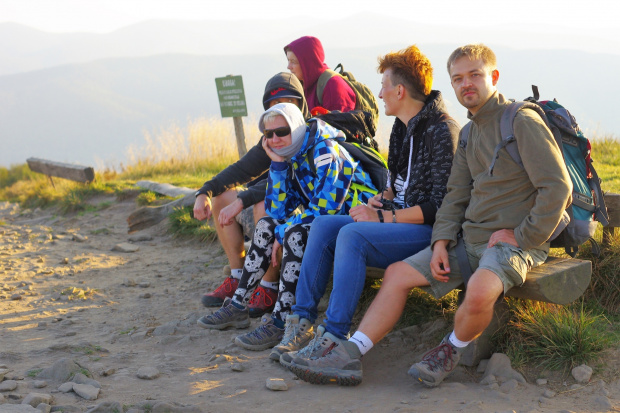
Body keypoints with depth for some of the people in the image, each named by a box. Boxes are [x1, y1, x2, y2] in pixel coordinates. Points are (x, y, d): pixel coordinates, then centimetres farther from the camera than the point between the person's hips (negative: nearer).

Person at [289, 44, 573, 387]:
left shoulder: (522, 122, -10)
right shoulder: (470, 132, 16)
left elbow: (557, 186, -15)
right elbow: (456, 194, 16)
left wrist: (522, 236, -15)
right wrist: (442, 242, 1)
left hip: (513, 242, -8)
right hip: (470, 237, 8)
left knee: (479, 291, -36)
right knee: (398, 273, -1)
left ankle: (452, 349, -5)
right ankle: (350, 355, -1)